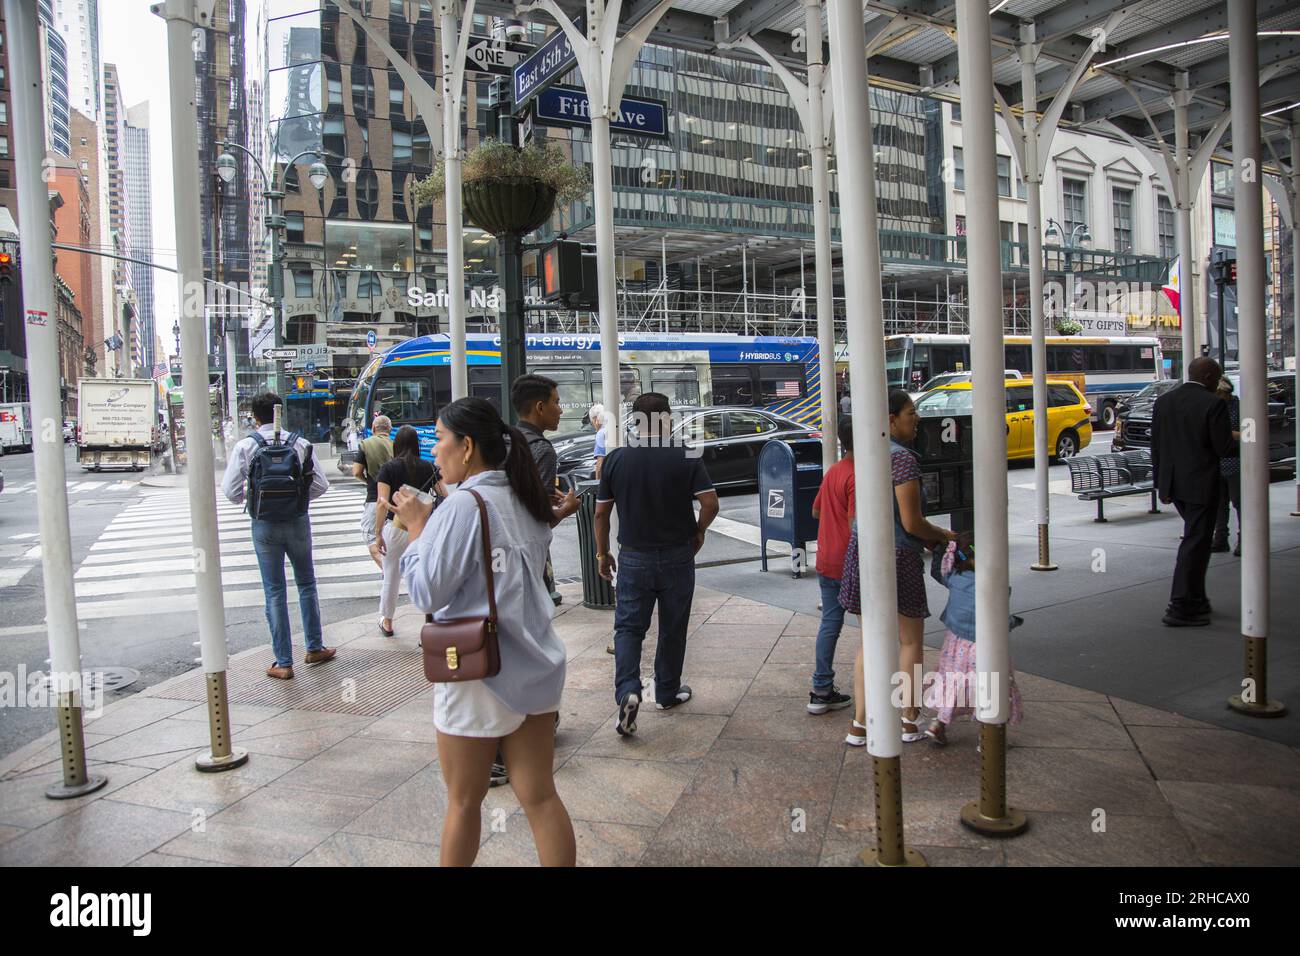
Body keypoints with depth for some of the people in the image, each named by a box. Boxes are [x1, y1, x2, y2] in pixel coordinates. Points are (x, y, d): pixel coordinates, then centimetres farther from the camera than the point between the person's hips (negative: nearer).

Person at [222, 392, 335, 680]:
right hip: (298, 522, 1)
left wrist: (251, 495, 13)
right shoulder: (300, 443, -4)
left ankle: (283, 663, 11)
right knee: (306, 584, 18)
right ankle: (314, 648, 27)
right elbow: (321, 485, -3)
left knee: (274, 592, 6)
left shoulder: (245, 446, -7)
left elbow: (231, 491, -7)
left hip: (264, 526, -1)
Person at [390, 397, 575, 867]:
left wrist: (417, 527, -5)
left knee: (464, 801, 13)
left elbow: (428, 592, -16)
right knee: (540, 797, 11)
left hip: (479, 674, -7)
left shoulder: (463, 505, -17)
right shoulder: (525, 501, 7)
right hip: (535, 669, 7)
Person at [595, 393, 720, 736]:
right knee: (672, 629, 15)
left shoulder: (617, 459, -3)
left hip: (633, 557, 1)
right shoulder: (686, 459, -8)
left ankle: (627, 691, -13)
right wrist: (698, 531, 6)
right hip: (677, 556, 0)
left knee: (628, 627, 7)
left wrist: (602, 553, 11)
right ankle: (667, 692, 27)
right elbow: (710, 503, -13)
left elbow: (601, 512, 0)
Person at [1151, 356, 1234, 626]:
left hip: (1172, 483, 7)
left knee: (1195, 540, 21)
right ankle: (1180, 608, 1)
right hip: (1201, 485, -7)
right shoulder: (1213, 404, -13)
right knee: (1195, 544, 0)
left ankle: (1195, 599, 27)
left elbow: (1156, 446, 7)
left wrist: (1160, 484, 12)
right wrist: (1234, 439, 9)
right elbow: (1224, 448, -15)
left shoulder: (1163, 401, 6)